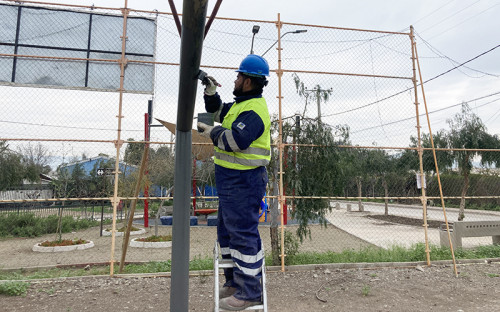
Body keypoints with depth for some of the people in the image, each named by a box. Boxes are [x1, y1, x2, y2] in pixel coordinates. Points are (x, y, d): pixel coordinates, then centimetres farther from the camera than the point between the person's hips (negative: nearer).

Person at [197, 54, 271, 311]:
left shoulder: (254, 111, -18)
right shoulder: (242, 105, 16)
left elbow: (235, 140, -29)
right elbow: (217, 111, 30)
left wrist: (209, 131, -13)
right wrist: (211, 91, 15)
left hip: (243, 182, -11)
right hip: (231, 180, 11)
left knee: (244, 234, -4)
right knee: (227, 231, 18)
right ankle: (234, 281, 33)